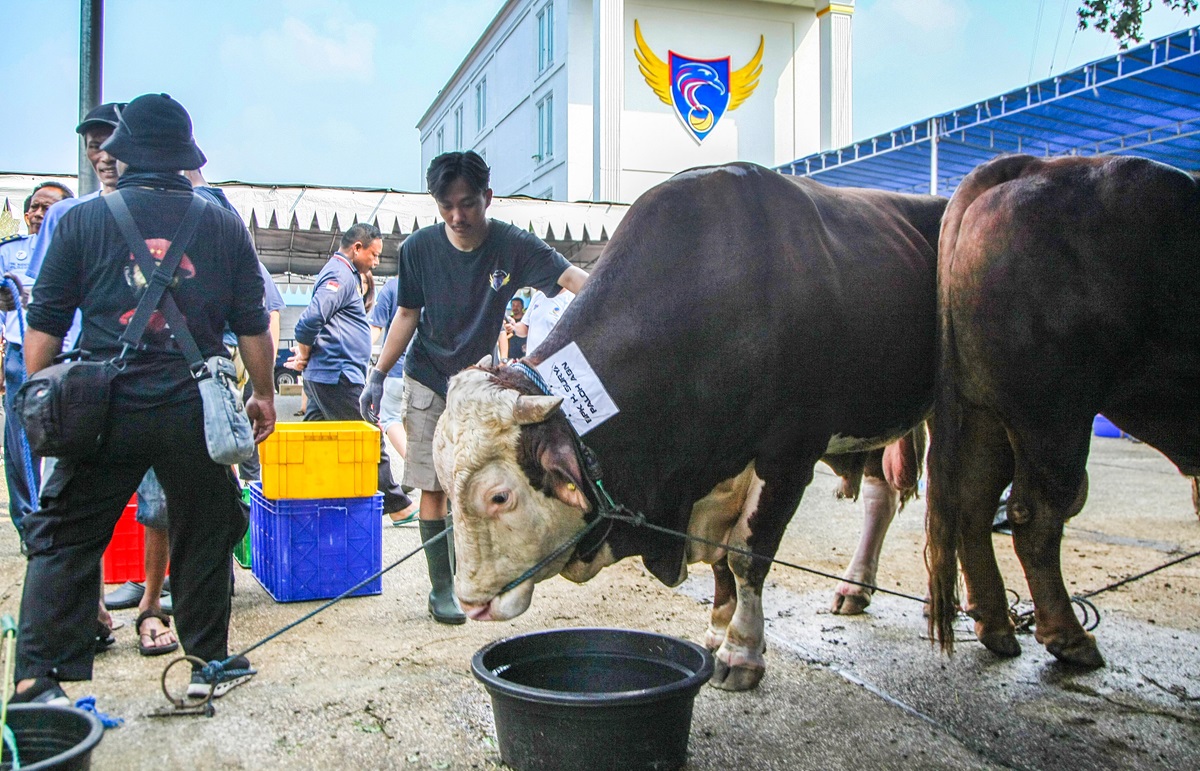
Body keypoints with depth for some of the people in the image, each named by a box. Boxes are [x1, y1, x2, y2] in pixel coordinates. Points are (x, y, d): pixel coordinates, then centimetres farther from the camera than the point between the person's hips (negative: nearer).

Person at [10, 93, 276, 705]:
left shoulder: (82, 220, 2)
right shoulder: (224, 225, 4)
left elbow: (44, 325, 3)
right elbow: (252, 326, 7)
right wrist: (263, 394, 18)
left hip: (107, 410, 0)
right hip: (195, 413, 1)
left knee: (64, 540, 12)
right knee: (204, 538, 14)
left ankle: (36, 678, 11)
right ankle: (210, 662, 24)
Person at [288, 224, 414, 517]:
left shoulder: (344, 274, 21)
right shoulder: (341, 275, -12)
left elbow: (311, 322, 26)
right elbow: (311, 319, -23)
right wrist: (304, 356, -9)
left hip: (322, 376, 10)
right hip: (338, 376, -10)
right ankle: (395, 504, 6)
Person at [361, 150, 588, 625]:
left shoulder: (513, 247, -16)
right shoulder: (419, 248, -10)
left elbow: (569, 275, -29)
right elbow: (408, 314, 1)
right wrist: (377, 376, -2)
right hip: (427, 381, 0)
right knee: (434, 489, -1)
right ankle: (442, 588, 10)